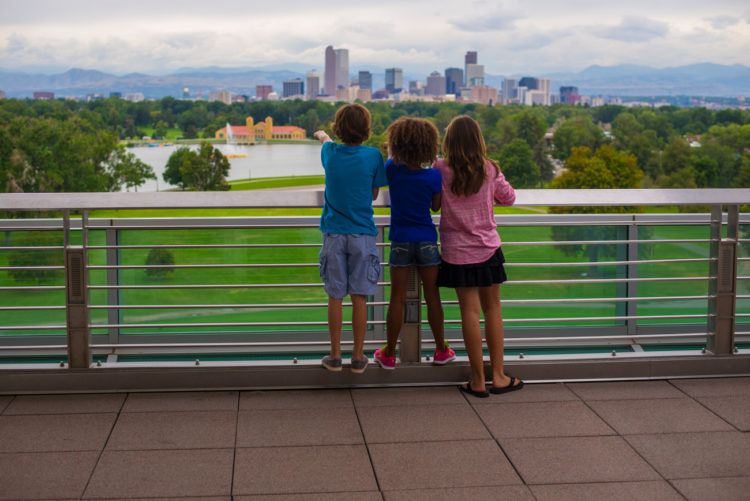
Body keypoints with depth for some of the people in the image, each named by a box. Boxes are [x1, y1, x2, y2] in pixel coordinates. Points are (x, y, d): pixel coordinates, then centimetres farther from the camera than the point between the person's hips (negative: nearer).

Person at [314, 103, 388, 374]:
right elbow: (374, 194, 4)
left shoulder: (330, 152, 0)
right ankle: (358, 357, 11)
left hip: (334, 233, 1)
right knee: (359, 297, 4)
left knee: (335, 296, 7)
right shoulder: (373, 156, -7)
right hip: (362, 234, -1)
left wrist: (322, 135, 50)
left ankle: (335, 356, 13)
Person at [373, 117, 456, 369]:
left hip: (400, 241, 0)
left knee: (397, 299, 5)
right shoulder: (433, 176, -9)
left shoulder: (392, 169, -8)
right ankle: (441, 350, 22)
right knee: (432, 296, 10)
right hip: (427, 241, 0)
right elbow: (436, 207, 6)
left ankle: (389, 354, 13)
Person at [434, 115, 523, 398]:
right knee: (492, 308, 11)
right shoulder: (490, 170, -4)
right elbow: (508, 198, 8)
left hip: (457, 252, -1)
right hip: (488, 247, 1)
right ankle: (498, 376, 15)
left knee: (470, 311, 1)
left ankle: (478, 381, 6)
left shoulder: (441, 170, -10)